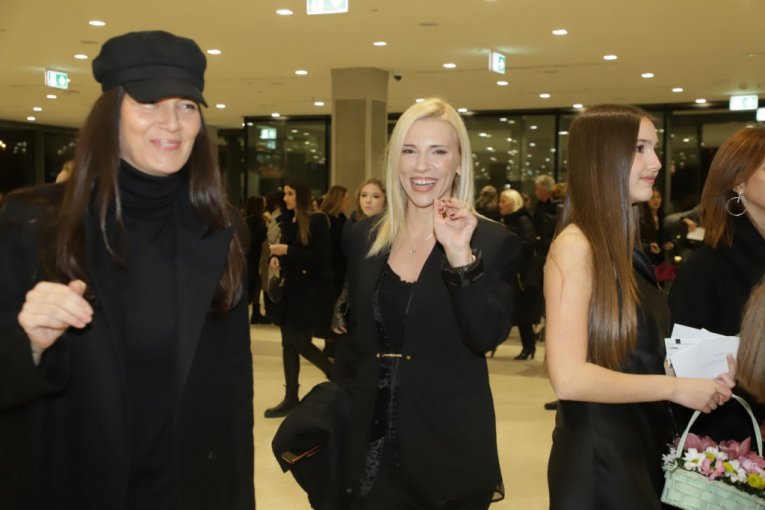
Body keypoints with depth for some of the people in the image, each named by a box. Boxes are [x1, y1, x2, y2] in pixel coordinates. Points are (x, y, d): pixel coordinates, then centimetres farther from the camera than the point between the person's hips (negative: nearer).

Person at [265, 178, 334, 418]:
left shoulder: (317, 221, -11)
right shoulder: (287, 221, 10)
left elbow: (322, 257, -16)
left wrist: (287, 251, -20)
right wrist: (275, 258, -6)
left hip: (310, 291, -7)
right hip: (290, 289, 7)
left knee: (300, 343, -5)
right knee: (289, 344, 7)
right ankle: (291, 398, 15)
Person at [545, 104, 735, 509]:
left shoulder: (623, 245, 9)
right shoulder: (576, 245, -18)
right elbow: (569, 378, -25)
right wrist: (674, 387, -17)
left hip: (643, 446, 8)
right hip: (597, 456, -8)